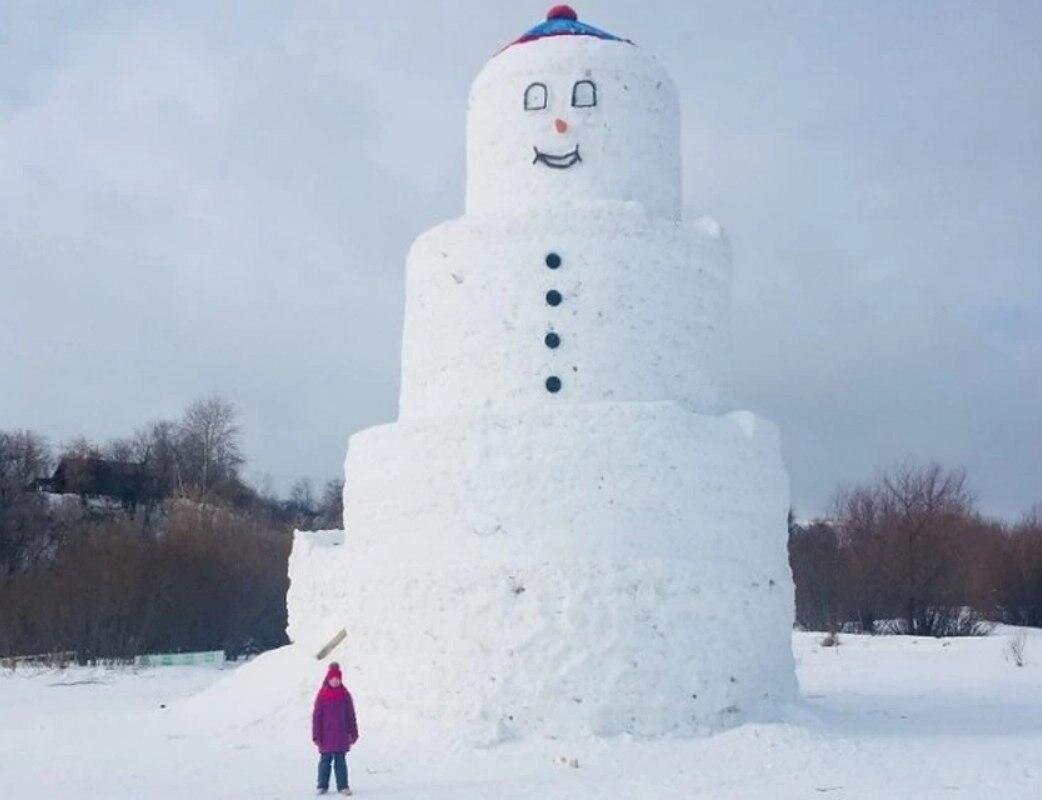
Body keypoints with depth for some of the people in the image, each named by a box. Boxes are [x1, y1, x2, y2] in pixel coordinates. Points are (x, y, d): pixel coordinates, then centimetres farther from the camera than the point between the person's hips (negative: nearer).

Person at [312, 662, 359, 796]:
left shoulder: (345, 695, 3)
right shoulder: (322, 695, -3)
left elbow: (351, 715, 7)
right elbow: (316, 716, -2)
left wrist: (353, 733, 6)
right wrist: (316, 735, -5)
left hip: (342, 735, 1)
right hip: (326, 736, -1)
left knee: (341, 761, 3)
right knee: (325, 761, 5)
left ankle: (343, 786, 8)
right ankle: (322, 786, 15)